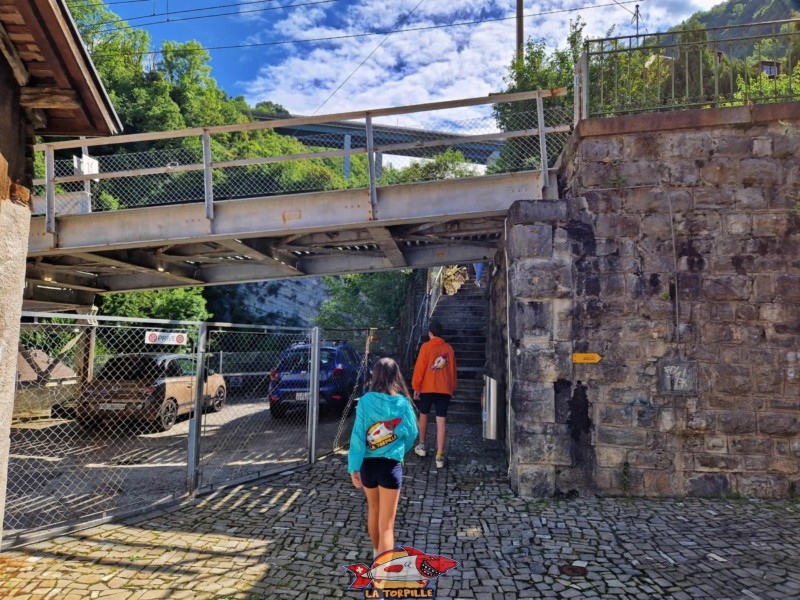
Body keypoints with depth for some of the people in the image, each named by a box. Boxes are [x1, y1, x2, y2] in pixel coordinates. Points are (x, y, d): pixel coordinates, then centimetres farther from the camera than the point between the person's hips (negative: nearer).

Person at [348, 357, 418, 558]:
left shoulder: (366, 401, -9)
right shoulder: (403, 403, -7)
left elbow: (358, 436, -11)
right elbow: (412, 434, 4)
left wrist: (354, 467, -6)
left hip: (368, 464, 2)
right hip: (391, 466, -2)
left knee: (373, 509, 27)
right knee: (386, 523, 2)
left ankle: (377, 552, 49)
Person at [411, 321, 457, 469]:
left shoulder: (426, 346, -5)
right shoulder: (449, 348, 6)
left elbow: (419, 368, -8)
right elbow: (453, 370, 12)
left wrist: (416, 387, -2)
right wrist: (452, 388, 21)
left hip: (427, 387, -2)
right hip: (444, 389, 2)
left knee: (423, 415, 19)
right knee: (441, 421, -2)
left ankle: (422, 446, 30)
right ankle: (440, 456, -6)